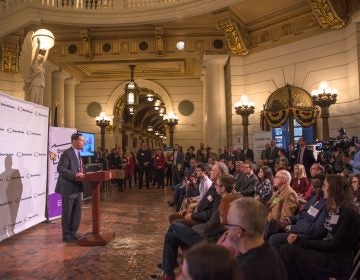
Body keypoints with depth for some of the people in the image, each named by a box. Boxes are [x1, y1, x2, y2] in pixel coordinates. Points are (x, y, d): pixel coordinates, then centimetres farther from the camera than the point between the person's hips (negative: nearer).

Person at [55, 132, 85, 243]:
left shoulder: (78, 154, 14)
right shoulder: (67, 153, -15)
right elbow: (60, 168, -23)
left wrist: (81, 174, 3)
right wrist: (75, 175, -29)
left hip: (77, 187, 9)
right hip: (68, 188, -9)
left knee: (77, 211, 14)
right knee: (67, 212, 4)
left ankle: (73, 232, 26)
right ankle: (67, 235, 16)